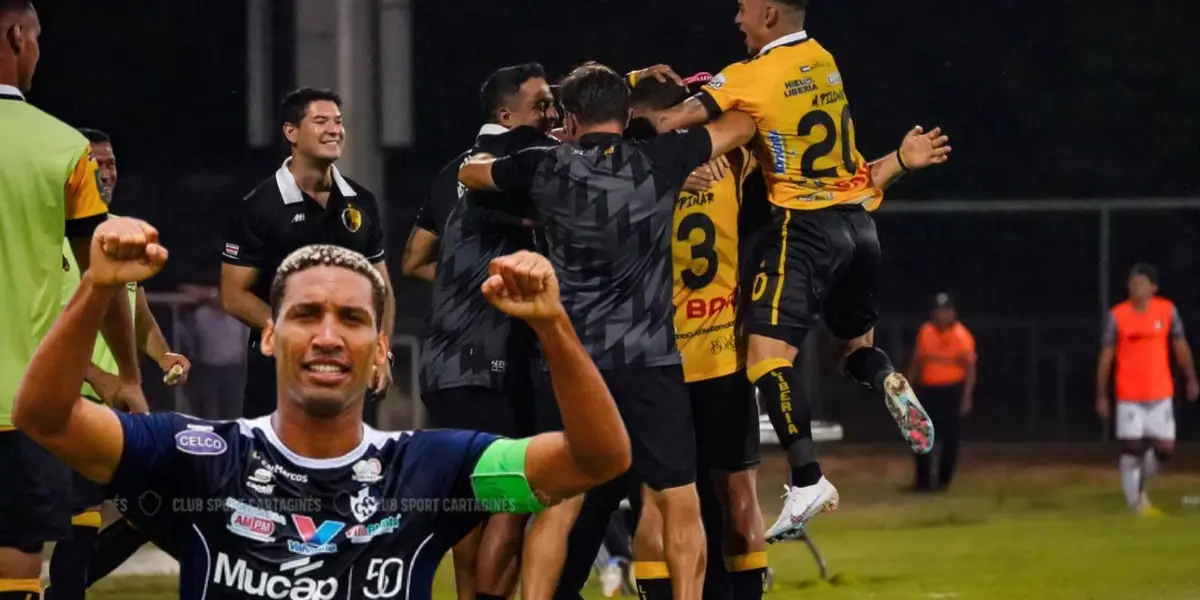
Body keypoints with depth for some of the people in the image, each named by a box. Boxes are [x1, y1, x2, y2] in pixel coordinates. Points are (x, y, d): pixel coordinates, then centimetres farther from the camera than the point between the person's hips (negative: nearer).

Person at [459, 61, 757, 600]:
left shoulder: (548, 169, 3)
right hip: (648, 361, -1)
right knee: (679, 503, 4)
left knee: (556, 505, 4)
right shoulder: (658, 162, -1)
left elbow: (470, 171, 23)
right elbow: (742, 125, 14)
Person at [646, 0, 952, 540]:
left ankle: (806, 480, -28)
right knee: (857, 344, 22)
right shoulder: (825, 63, 13)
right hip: (858, 223, 7)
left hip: (805, 227, -7)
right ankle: (889, 384, -14)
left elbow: (672, 123, -6)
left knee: (768, 353, -13)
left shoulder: (748, 79, -7)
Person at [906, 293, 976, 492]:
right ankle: (923, 480, 14)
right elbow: (917, 362, 14)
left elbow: (969, 369, -10)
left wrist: (967, 398, -16)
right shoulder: (925, 332, 5)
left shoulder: (961, 336, -10)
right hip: (928, 389, 5)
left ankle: (943, 481, 6)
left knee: (949, 435, -4)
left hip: (952, 389, -5)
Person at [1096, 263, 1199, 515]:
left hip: (1161, 393, 2)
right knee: (1132, 447, -6)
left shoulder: (1167, 310, 0)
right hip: (1129, 396, -2)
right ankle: (1136, 501, 5)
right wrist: (1101, 396, -2)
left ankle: (1141, 479, 28)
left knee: (1165, 448, 1)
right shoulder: (1117, 315, -5)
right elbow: (1106, 357, -1)